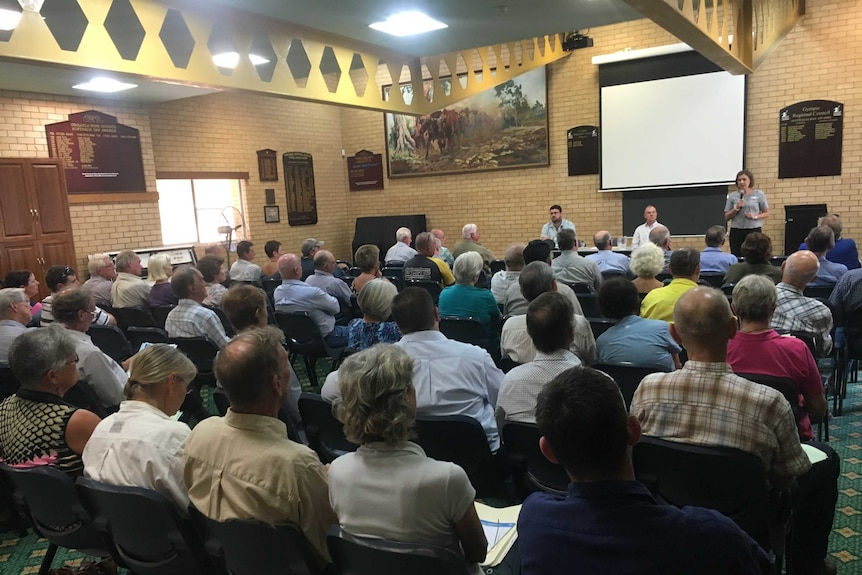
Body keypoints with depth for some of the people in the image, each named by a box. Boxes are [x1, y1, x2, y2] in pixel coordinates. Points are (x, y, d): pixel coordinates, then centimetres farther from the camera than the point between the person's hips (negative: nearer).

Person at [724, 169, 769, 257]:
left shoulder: (759, 194, 6)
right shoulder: (732, 196, 7)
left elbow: (766, 214, 8)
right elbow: (726, 217, 7)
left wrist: (755, 216, -10)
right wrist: (736, 208, -9)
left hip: (754, 230, -1)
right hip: (736, 231, 1)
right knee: (737, 258, -4)